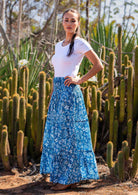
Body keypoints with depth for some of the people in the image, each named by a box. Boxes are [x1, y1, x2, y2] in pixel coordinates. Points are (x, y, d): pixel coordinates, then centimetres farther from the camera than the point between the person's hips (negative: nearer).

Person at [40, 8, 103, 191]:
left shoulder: (80, 43, -6)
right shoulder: (59, 45, 16)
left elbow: (98, 65, -7)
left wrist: (79, 80, -9)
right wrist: (52, 99, 18)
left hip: (70, 93, -8)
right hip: (57, 93, 8)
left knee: (67, 135, -3)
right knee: (55, 134, 10)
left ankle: (69, 178, 7)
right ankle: (60, 176, 21)